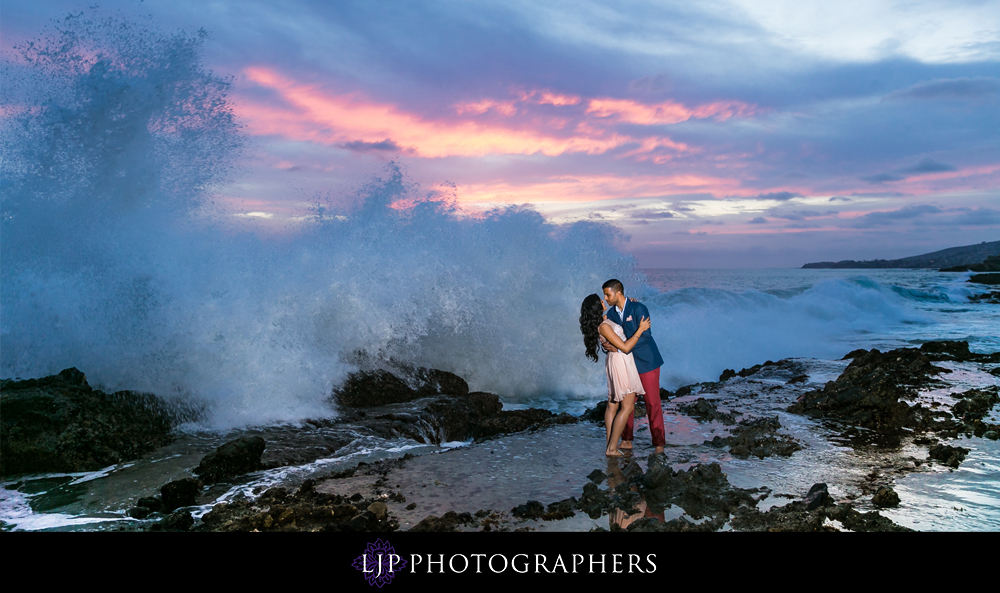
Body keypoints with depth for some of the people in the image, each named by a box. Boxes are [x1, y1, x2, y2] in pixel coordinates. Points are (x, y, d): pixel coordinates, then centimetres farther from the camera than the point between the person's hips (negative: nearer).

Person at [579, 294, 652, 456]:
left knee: (612, 404, 11)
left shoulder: (603, 321, 6)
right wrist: (641, 329, -16)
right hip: (621, 362, -10)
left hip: (614, 362, 10)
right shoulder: (603, 326, -22)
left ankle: (609, 445, 17)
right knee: (627, 406, -5)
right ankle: (612, 448, -4)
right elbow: (625, 347, -21)